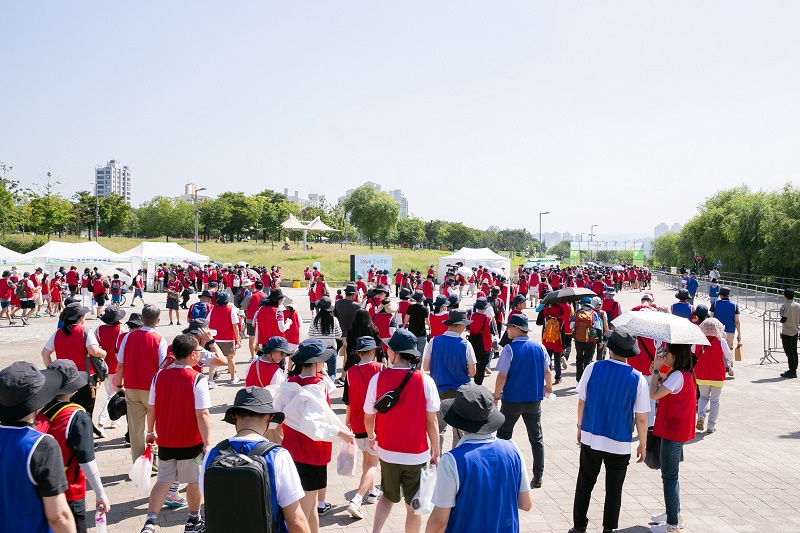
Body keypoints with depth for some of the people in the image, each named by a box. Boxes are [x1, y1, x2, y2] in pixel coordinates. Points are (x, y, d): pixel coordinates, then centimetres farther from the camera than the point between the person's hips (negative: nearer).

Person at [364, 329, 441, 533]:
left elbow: (369, 417, -4)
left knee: (388, 496, 26)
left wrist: (371, 437, 17)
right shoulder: (425, 381, -16)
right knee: (413, 506, 16)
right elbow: (432, 421, -10)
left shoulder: (378, 378, -13)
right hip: (417, 454, -2)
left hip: (387, 452, 2)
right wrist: (436, 452, 3)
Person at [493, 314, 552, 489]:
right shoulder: (539, 347, -2)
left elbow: (502, 376, -15)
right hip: (534, 400, 4)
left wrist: (496, 396, -4)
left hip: (512, 400, -4)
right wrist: (548, 387, 27)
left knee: (503, 436, 12)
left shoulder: (509, 349, -15)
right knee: (536, 438, 13)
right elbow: (547, 372, 8)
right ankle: (538, 477, 17)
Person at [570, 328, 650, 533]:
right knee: (613, 489, 13)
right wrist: (642, 445, 5)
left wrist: (580, 426, 14)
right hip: (620, 444, -1)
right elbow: (641, 418, -9)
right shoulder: (637, 379, -13)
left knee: (584, 484, 16)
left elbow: (581, 401, -2)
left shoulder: (593, 368, -11)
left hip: (590, 438, 2)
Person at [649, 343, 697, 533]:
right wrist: (659, 374, 2)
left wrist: (656, 370, -17)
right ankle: (674, 514, 35)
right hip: (677, 430, 10)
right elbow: (665, 391, 15)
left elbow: (654, 394, -25)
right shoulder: (684, 374, 9)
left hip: (673, 432, -10)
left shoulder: (678, 376, -23)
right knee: (670, 475, 22)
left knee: (669, 477, -1)